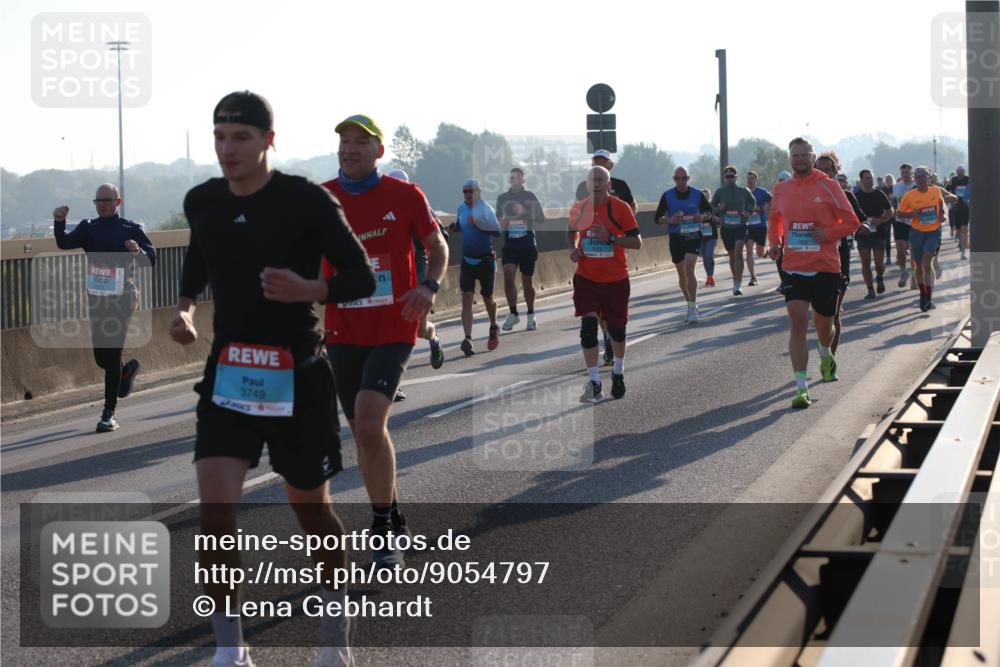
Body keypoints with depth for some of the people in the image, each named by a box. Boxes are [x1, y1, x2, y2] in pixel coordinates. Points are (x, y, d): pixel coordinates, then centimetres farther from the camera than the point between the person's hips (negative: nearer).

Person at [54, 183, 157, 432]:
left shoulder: (131, 229, -1)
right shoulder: (88, 228, 7)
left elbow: (151, 260, -6)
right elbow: (65, 244, -8)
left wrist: (138, 250, -27)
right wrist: (59, 223, -26)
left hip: (121, 299, -4)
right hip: (96, 300, 4)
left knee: (111, 357, -8)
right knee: (101, 358, 10)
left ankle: (109, 414, -2)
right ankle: (128, 370, 44)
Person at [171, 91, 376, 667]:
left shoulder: (308, 201, -12)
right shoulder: (202, 203, 2)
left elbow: (363, 279, -8)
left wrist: (309, 289, -27)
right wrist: (185, 307, 4)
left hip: (298, 375, -3)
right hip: (229, 374, 3)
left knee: (311, 507, 11)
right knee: (215, 509, -13)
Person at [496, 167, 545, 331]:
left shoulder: (530, 197, 2)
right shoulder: (502, 198, 8)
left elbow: (541, 218, -4)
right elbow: (497, 219, 18)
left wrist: (525, 212, -19)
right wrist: (500, 224, -5)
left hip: (527, 244, -1)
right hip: (509, 244, 1)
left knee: (527, 282, 5)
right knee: (508, 278, -14)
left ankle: (531, 316, 20)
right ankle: (513, 314, 0)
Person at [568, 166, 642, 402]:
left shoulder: (621, 208, -10)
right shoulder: (578, 208, 0)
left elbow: (636, 242, -11)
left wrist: (610, 238, -24)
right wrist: (573, 247, -1)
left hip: (616, 278, -1)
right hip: (586, 277, 1)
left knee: (617, 327, 12)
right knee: (588, 325, -13)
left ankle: (618, 372, 38)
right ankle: (594, 384, -11)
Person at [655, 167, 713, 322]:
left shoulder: (697, 195, 0)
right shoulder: (667, 196, 0)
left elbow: (709, 211, 13)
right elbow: (657, 218, 3)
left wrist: (703, 217, -10)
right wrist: (670, 220, -17)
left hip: (693, 236, -2)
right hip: (676, 237, 2)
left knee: (689, 271, -17)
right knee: (682, 274, 11)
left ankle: (693, 308, -15)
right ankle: (690, 305, 27)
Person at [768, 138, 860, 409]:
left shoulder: (827, 186, -3)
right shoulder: (781, 190, 6)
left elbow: (851, 221, 0)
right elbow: (775, 220, 24)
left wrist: (827, 234, -16)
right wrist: (775, 242, 6)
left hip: (825, 267, -1)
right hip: (794, 267, 1)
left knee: (823, 323, 13)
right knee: (797, 323, -12)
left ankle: (826, 357, 50)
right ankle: (801, 388, -12)